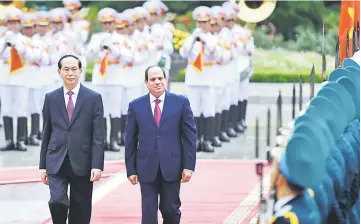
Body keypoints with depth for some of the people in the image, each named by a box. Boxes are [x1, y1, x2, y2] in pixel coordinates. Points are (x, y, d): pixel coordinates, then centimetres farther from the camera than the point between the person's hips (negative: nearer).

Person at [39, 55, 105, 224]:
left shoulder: (93, 98, 1)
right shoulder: (51, 98, 8)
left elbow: (98, 136, -3)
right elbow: (46, 134, 10)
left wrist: (97, 165, -11)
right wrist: (43, 165, 7)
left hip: (82, 163, -1)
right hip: (56, 161, 1)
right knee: (57, 201, -19)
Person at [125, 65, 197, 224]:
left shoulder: (181, 102, 2)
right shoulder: (136, 106, 5)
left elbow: (190, 136, 1)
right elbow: (130, 141, 7)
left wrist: (189, 166, -5)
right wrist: (131, 169, 2)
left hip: (171, 167, -1)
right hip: (147, 168, 1)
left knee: (170, 210, 5)